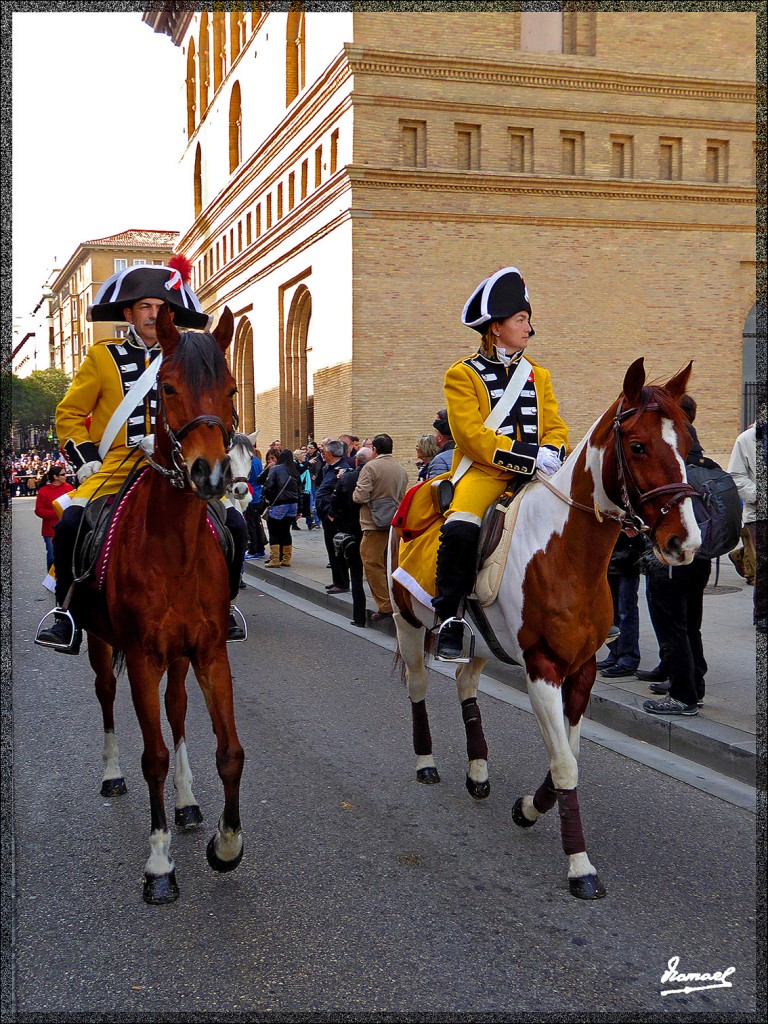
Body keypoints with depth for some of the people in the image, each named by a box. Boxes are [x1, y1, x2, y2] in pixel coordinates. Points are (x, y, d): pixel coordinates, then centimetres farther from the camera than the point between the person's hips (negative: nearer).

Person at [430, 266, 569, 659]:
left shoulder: (538, 375, 19)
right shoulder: (462, 375, 1)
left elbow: (555, 426, 15)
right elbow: (470, 435, -10)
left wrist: (551, 453, -10)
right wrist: (528, 456, -18)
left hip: (534, 475, 5)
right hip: (483, 472, -5)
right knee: (460, 529, -32)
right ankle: (450, 619, -18)